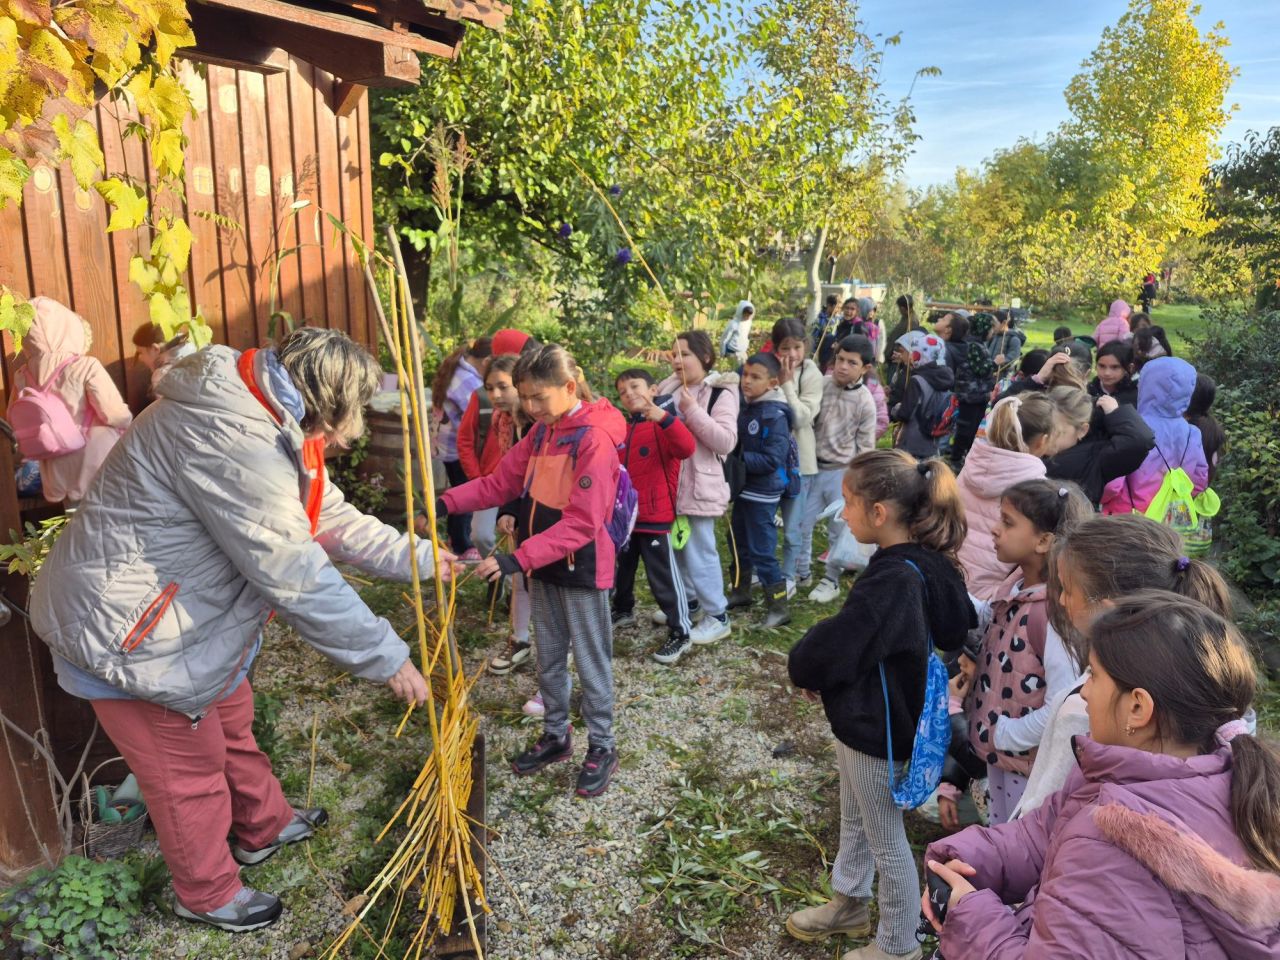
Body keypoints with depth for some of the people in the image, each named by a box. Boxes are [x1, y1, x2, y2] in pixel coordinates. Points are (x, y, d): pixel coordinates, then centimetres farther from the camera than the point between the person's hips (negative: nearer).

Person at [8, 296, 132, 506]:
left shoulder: (22, 375, -6)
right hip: (99, 473, -4)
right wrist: (128, 421, 4)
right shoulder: (86, 367, -23)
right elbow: (115, 414, -20)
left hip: (59, 478, 5)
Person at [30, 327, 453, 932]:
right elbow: (296, 577, -33)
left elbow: (330, 518, 8)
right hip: (125, 633, -10)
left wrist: (416, 559, 8)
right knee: (189, 767, 10)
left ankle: (264, 827, 50)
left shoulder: (272, 425, -1)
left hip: (192, 615, 10)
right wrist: (385, 657, -25)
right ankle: (207, 895, 35)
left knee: (232, 725, 26)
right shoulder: (233, 439, -34)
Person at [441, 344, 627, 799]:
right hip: (543, 566, 8)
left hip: (582, 569, -8)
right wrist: (447, 502, -8)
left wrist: (518, 558, -32)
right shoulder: (541, 431, 5)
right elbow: (500, 482, 7)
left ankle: (602, 749, 24)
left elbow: (582, 523, -27)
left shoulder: (595, 437, -22)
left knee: (591, 662, 7)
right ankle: (556, 736, 37)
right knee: (548, 658, 19)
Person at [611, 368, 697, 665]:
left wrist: (663, 416, -47)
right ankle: (624, 610, 46)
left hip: (655, 515, -8)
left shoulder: (662, 426, -13)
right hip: (625, 513, 8)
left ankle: (680, 633, 9)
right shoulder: (622, 429, 10)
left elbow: (687, 448, -35)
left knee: (663, 576, -2)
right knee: (621, 567, 23)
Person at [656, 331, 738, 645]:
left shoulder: (720, 393, -12)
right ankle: (689, 603, 35)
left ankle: (717, 616, 13)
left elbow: (726, 441, -22)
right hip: (671, 483, 8)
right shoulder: (671, 388, 8)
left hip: (700, 486, -7)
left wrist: (693, 411, -25)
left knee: (699, 551, -2)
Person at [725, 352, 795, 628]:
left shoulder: (775, 416, -19)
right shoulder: (745, 407, 5)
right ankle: (741, 591, 38)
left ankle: (779, 607, 8)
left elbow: (771, 459, -24)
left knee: (762, 550, -3)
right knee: (739, 542, 20)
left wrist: (738, 460, -21)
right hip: (743, 488, 8)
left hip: (762, 494, -8)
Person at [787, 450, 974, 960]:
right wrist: (815, 669, -1)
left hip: (874, 727, -9)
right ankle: (849, 904, 48)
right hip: (869, 716, 9)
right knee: (854, 820, 27)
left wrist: (802, 670, -6)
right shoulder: (924, 564, -3)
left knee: (886, 840, 12)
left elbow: (832, 647, -30)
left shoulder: (892, 581, -32)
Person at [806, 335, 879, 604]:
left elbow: (865, 447, -2)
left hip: (842, 472, -3)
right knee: (802, 524, 10)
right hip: (813, 466, 3)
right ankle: (800, 572, 29)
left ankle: (831, 580, 23)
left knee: (838, 530, 6)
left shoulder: (865, 402, -9)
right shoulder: (821, 384, -5)